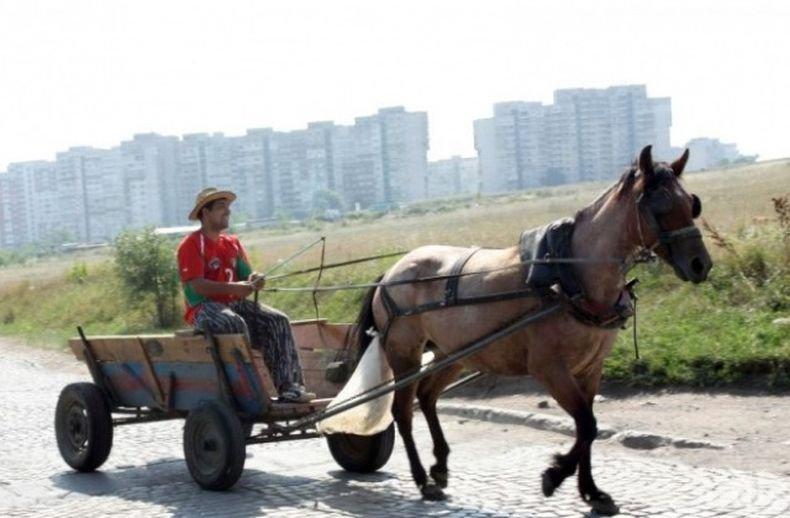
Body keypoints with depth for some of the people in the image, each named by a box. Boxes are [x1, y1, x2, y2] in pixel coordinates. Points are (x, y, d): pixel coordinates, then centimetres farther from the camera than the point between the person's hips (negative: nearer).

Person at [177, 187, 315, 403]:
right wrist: (232, 288, -29)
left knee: (277, 321, -12)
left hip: (234, 303, 7)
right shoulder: (191, 245, -7)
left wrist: (254, 280, -12)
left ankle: (288, 385, -17)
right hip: (203, 307, -7)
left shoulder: (232, 243, 17)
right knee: (235, 324, -36)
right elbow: (196, 286, -18)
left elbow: (246, 275, 14)